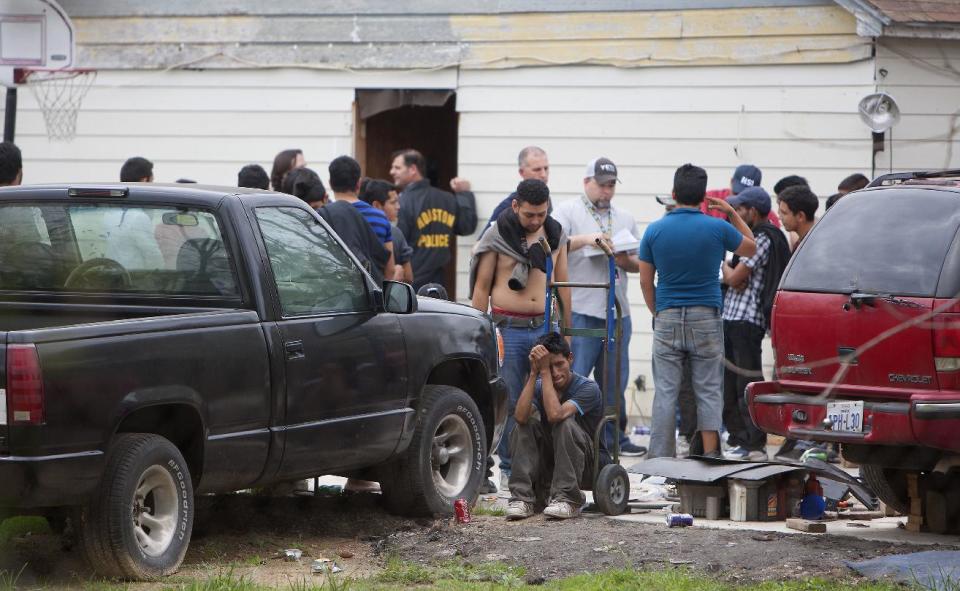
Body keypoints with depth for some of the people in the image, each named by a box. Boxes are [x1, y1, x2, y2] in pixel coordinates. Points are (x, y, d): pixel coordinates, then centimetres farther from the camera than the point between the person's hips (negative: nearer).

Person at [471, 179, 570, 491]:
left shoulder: (555, 234, 10)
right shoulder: (497, 236, -1)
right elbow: (481, 287, 2)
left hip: (545, 325, 3)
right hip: (508, 328, -3)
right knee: (509, 402, 0)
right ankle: (509, 468, 7)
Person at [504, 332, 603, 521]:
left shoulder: (588, 388, -16)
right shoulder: (539, 386, -1)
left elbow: (555, 414, -33)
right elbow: (520, 416, -22)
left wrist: (544, 372, -28)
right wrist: (534, 373, -22)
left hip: (587, 467, -4)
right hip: (549, 467, 4)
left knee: (565, 423, -30)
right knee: (525, 425, -18)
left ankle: (567, 499, -28)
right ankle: (523, 497, -23)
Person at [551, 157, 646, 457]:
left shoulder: (625, 219, 19)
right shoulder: (568, 212, 3)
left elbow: (640, 263, 20)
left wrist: (626, 261, -2)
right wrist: (585, 239, -22)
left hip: (618, 311, 6)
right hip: (580, 311, -6)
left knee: (614, 380, 10)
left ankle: (613, 438, 18)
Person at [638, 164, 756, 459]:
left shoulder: (654, 230, -1)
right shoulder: (718, 228, -4)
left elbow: (645, 281, 3)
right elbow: (751, 247, 15)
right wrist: (732, 214, 20)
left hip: (667, 318, 1)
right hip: (707, 318, -1)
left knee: (665, 392, 3)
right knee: (709, 391, 5)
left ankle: (660, 460, 1)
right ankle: (710, 455, -2)